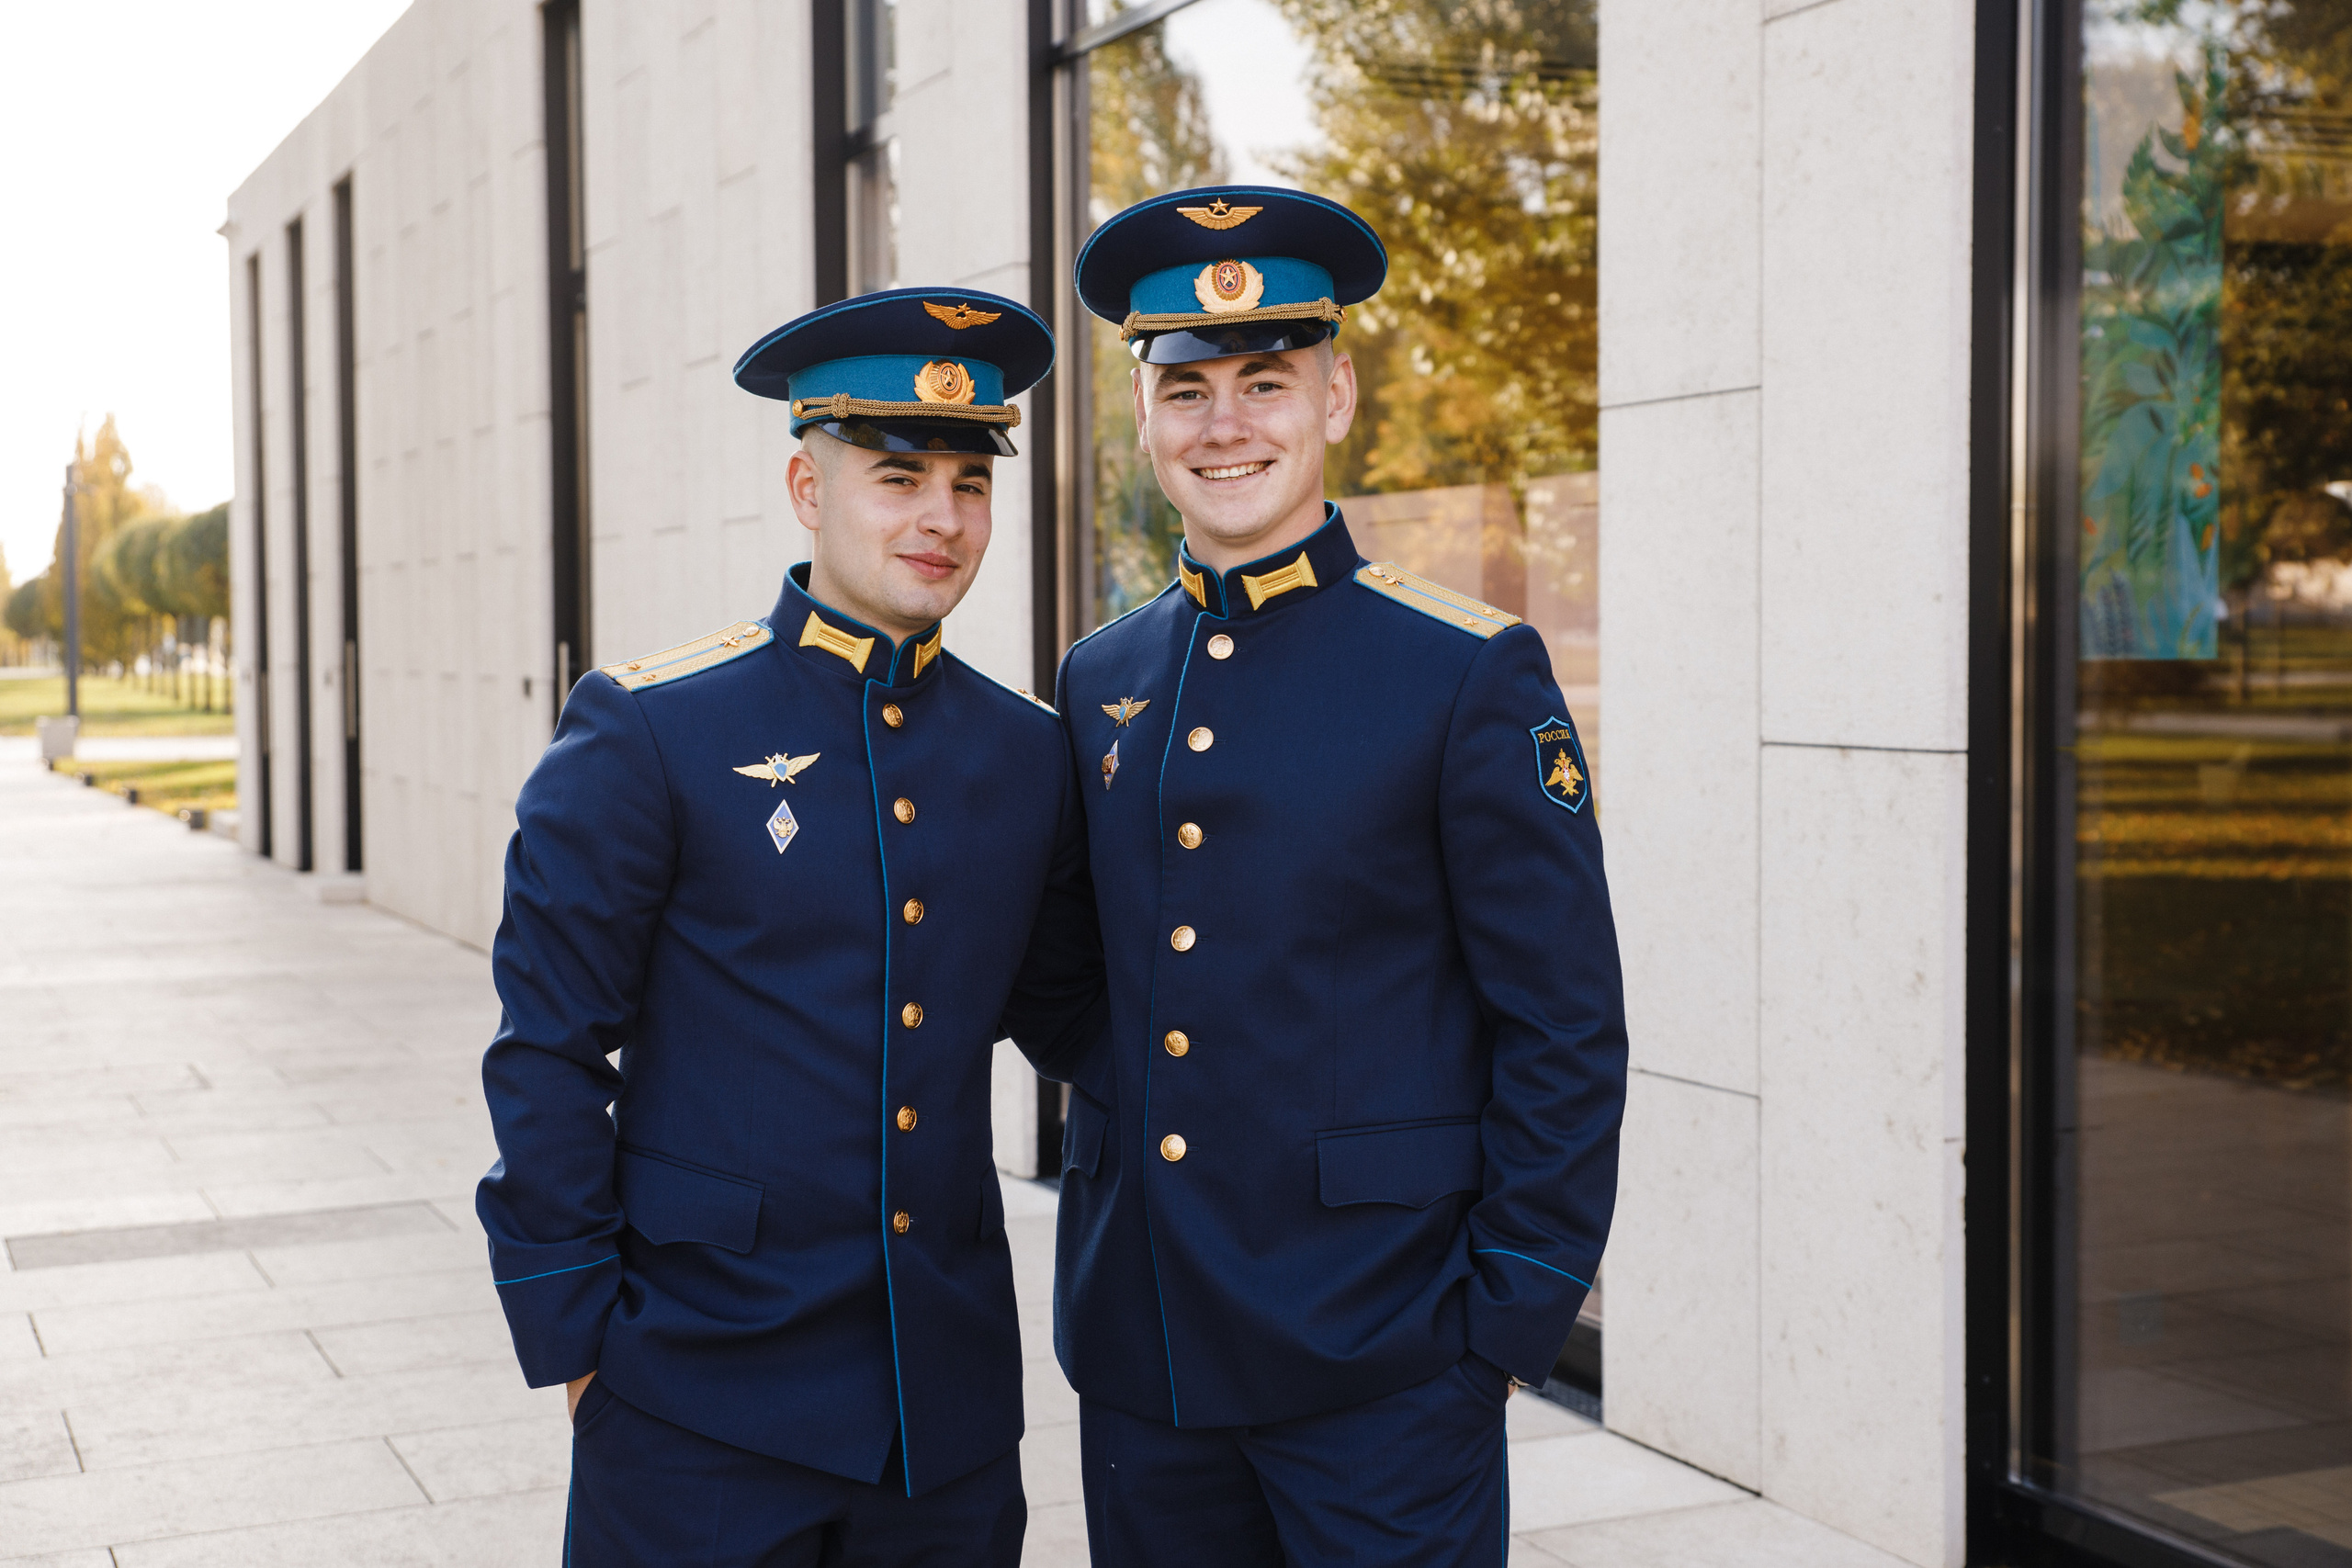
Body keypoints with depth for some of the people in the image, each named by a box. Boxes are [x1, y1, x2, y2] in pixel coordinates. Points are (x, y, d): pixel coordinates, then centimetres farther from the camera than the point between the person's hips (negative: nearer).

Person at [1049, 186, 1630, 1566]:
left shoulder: (1467, 672, -7)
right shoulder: (1099, 681, 8)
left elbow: (1567, 1028, -7)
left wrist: (1514, 1320, -9)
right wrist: (1096, 1265, 13)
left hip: (1383, 1365, -4)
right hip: (1138, 1350, 5)